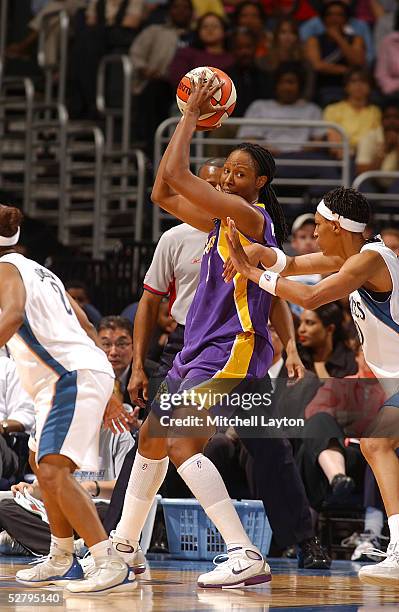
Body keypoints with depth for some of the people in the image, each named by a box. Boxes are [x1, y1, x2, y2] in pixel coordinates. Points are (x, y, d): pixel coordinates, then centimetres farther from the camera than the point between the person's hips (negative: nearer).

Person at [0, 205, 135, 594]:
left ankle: (112, 565, -31)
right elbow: (86, 327, 27)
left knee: (53, 471, -21)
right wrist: (105, 396, 29)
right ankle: (61, 562, 31)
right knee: (40, 463, 25)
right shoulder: (38, 270, 25)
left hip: (74, 376, -11)